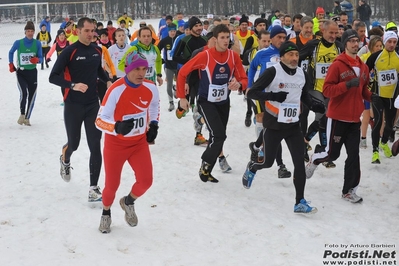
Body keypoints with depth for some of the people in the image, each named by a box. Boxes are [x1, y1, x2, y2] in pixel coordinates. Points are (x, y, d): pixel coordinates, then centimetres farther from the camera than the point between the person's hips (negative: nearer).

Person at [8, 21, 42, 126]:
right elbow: (11, 52, 10)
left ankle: (27, 118, 18)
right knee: (23, 92, -21)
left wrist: (37, 60, -22)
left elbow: (41, 58, 0)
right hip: (21, 72, -2)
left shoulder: (37, 43, -6)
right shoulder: (18, 43, -9)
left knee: (32, 95, 3)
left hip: (32, 72, 2)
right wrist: (11, 65, 5)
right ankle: (22, 114, 0)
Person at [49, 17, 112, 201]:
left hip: (93, 104, 4)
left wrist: (107, 81, 8)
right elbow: (53, 77, -14)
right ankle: (65, 160, 49)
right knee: (74, 143, 11)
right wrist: (73, 85, -28)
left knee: (95, 147, -3)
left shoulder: (97, 51, 5)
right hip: (73, 106, -4)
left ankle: (94, 188, 1)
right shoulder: (69, 52, -13)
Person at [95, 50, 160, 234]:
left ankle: (128, 202, 26)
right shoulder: (116, 90, -26)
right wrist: (117, 127, -43)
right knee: (112, 185, 6)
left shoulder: (151, 88, -10)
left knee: (145, 181, -9)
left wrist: (153, 124, 2)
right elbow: (100, 121, -25)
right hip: (116, 144, -3)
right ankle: (106, 213, 38)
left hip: (140, 142, 4)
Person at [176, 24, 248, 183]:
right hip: (206, 102, -5)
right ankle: (205, 166, 4)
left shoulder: (234, 56, -8)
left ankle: (206, 170, 29)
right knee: (219, 135, -18)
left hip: (224, 102, 5)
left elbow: (244, 79, -3)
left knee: (219, 137, 11)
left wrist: (238, 84, -27)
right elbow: (182, 72, -12)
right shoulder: (205, 56, -20)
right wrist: (182, 97, -8)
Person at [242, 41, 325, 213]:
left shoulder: (302, 74, 3)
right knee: (268, 162, 6)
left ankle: (300, 202, 1)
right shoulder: (272, 72, -15)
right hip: (273, 125, -4)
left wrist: (312, 105, 2)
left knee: (299, 162, -5)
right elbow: (251, 92, -16)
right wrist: (272, 96, -28)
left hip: (293, 125, 4)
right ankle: (251, 168, 43)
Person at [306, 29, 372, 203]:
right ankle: (314, 160, 35)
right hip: (338, 117, -5)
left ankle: (349, 190, 13)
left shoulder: (363, 67, 9)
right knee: (332, 153, 2)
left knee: (354, 155, 3)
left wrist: (371, 96, -1)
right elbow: (327, 90, -15)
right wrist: (347, 85, -26)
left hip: (354, 119, 5)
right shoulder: (337, 65, -11)